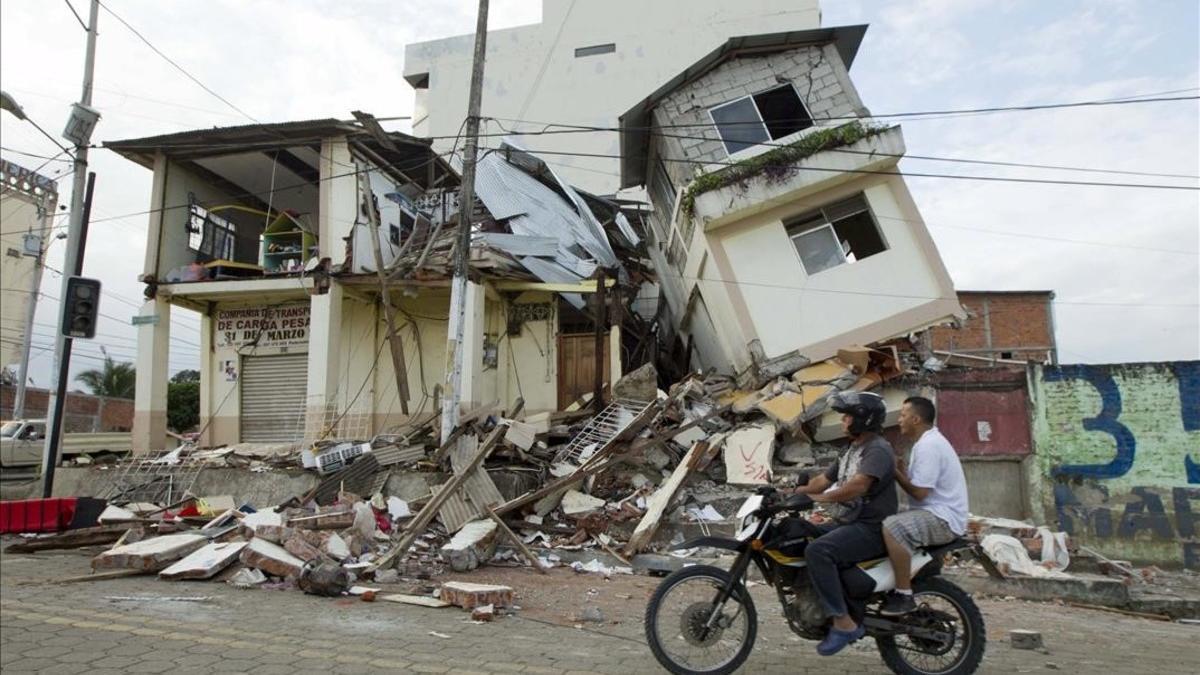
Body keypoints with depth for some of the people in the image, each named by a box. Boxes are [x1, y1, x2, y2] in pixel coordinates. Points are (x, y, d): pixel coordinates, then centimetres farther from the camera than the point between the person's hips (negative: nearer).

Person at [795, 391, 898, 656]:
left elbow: (858, 485, -30)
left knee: (817, 551, -31)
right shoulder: (853, 450, 20)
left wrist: (819, 498, -32)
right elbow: (824, 480, 19)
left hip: (871, 528, -10)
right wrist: (790, 493, 7)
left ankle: (844, 624, -23)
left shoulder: (878, 450, -13)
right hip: (847, 523, 10)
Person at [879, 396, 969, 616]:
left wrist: (895, 472, -10)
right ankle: (897, 587, 19)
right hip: (935, 513, 12)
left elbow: (919, 492, -21)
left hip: (943, 518, -12)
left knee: (892, 527, -33)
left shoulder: (928, 445, -17)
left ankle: (904, 596, -24)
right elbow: (919, 484, 15)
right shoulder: (928, 441, 18)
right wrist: (902, 469, 0)